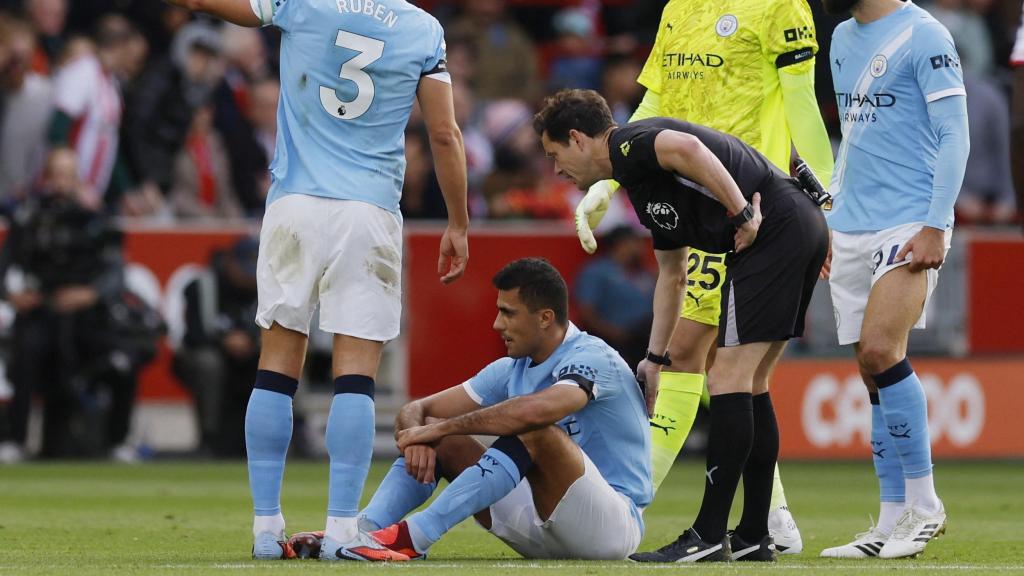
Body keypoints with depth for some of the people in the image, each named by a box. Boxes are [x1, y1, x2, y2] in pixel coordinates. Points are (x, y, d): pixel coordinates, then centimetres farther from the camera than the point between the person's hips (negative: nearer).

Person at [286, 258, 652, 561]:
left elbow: (536, 409, -37)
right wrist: (417, 437, -17)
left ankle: (415, 536, -37)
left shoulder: (593, 359, -15)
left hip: (614, 525, -8)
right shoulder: (511, 370, 10)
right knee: (438, 440, -1)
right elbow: (416, 411, 9)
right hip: (539, 534, 8)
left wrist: (439, 427, -29)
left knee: (536, 431, -33)